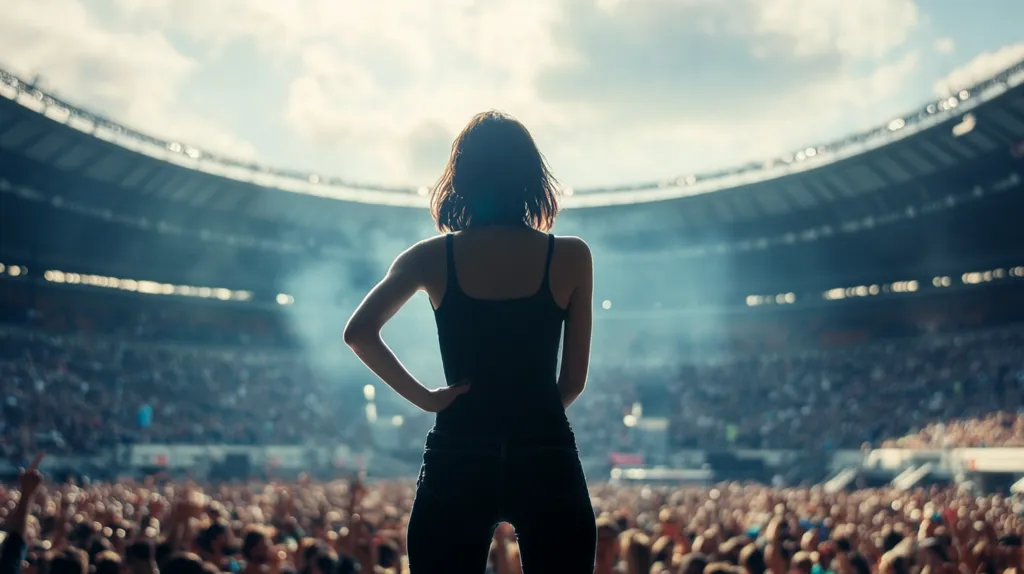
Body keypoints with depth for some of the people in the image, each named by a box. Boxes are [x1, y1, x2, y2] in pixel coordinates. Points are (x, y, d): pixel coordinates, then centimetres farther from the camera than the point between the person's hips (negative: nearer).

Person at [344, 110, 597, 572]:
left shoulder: (434, 257, 1)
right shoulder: (571, 257, -1)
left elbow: (359, 332, -5)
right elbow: (573, 381, 3)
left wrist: (424, 397, 0)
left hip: (456, 458, 1)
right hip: (546, 458, 0)